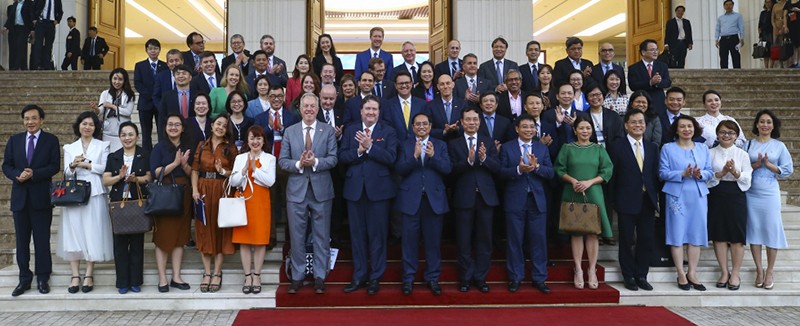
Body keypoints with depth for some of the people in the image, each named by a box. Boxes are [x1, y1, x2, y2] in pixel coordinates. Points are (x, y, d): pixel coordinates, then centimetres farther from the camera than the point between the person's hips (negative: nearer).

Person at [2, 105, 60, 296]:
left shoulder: (51, 140, 1)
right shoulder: (14, 140, 11)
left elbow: (55, 166, -7)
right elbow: (6, 165, 7)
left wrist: (33, 174, -19)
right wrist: (17, 175, -13)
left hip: (41, 197, -3)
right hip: (20, 196, 3)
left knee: (42, 239, 3)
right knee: (22, 240, 8)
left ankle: (42, 279, 12)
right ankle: (24, 279, 15)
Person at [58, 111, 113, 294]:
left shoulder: (102, 146, 11)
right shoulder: (69, 148, 16)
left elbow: (105, 169, -1)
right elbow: (66, 174, 6)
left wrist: (87, 165, -7)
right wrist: (73, 165, -13)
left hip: (94, 195, -1)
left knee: (93, 233, -3)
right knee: (73, 233, -3)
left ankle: (89, 275, 1)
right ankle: (75, 275, -1)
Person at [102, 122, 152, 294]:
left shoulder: (145, 155, 7)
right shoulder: (113, 157, 13)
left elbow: (149, 177, 0)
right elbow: (105, 181, 4)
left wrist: (136, 179, -18)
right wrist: (120, 176, -13)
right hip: (118, 203, 2)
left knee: (137, 242, 2)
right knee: (120, 242, 1)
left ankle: (135, 281, 10)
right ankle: (122, 282, 9)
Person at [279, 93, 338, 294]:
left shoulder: (328, 131, 3)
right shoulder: (289, 131, 7)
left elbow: (333, 158, -5)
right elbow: (282, 161, 2)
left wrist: (315, 162, -21)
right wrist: (299, 164, -16)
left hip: (321, 190, -1)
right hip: (296, 190, 1)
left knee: (321, 236, 5)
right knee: (296, 236, 7)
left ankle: (319, 277, 16)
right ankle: (297, 276, 18)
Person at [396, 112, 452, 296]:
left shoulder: (440, 145, 8)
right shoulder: (405, 145, 6)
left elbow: (447, 169, -5)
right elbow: (399, 169, -7)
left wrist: (433, 156, -20)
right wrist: (414, 156, -21)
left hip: (434, 199, 1)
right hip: (411, 199, -1)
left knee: (433, 240, 6)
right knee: (410, 240, 5)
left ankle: (432, 278, 17)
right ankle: (408, 278, 16)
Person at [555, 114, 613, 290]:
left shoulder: (598, 149, 9)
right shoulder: (567, 148, 7)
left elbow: (607, 171, 1)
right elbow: (560, 169, 2)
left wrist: (589, 182, -11)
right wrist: (573, 180, -14)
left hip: (593, 194, 1)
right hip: (573, 194, 0)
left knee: (593, 232, -2)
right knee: (576, 231, 1)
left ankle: (592, 270, 3)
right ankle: (578, 269, 5)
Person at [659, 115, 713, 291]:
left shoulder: (703, 148, 12)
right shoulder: (667, 148, 2)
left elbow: (710, 171, 7)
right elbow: (663, 173, -4)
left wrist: (700, 174, -14)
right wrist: (682, 174, -19)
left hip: (698, 196, 3)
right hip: (677, 196, -3)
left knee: (696, 234, 3)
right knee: (677, 234, -3)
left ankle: (692, 273, 11)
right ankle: (681, 275, 4)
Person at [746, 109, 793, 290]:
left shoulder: (779, 146, 4)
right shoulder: (748, 144, 5)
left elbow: (788, 170, 0)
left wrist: (769, 165, -13)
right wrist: (755, 165, -15)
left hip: (770, 194, -1)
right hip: (751, 193, 1)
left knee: (771, 230, -1)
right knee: (754, 230, 4)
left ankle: (770, 271, 9)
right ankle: (759, 269, 15)